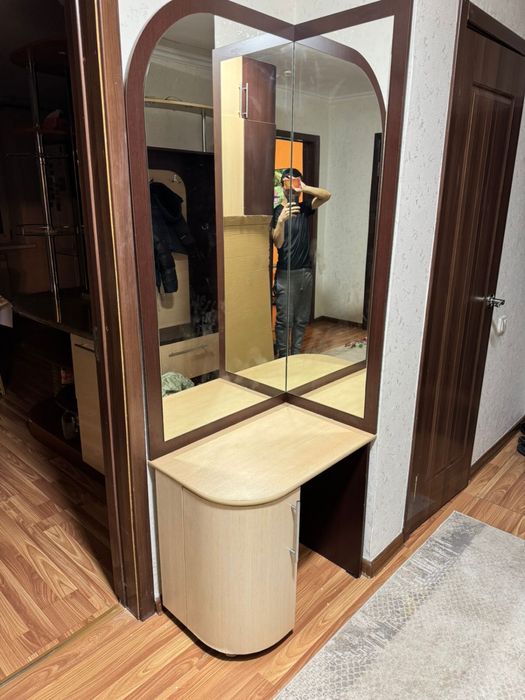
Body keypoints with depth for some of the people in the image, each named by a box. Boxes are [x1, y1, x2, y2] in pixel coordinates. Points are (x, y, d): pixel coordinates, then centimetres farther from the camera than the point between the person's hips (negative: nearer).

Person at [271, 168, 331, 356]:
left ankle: (296, 355, 22)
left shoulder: (304, 208, 9)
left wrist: (304, 188, -19)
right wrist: (282, 219, -31)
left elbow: (326, 195, -5)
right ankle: (283, 357, 10)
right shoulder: (277, 212, -5)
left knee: (302, 319, 11)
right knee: (284, 320, -1)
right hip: (286, 274, -5)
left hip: (305, 271, 5)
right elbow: (278, 243, -15)